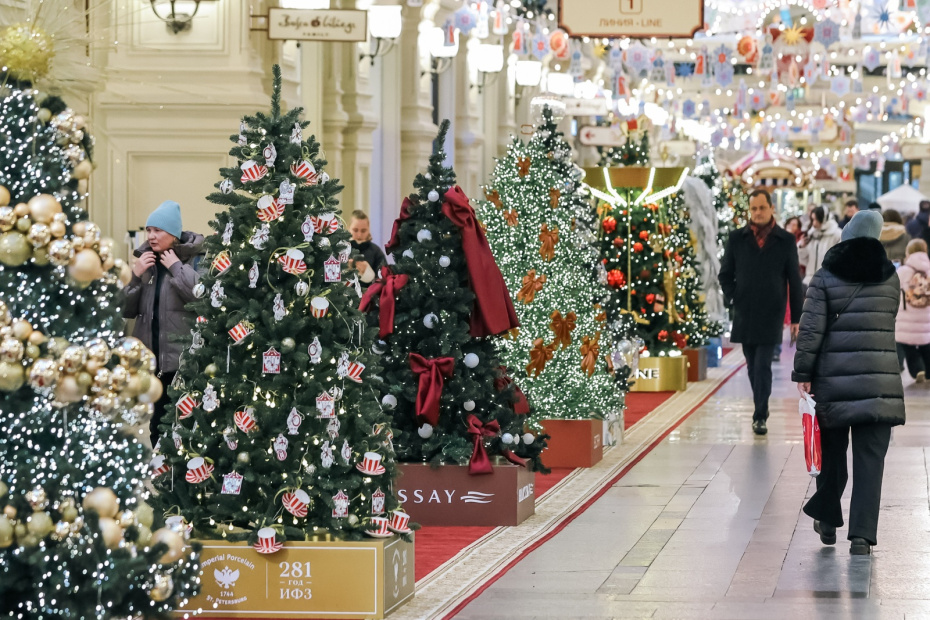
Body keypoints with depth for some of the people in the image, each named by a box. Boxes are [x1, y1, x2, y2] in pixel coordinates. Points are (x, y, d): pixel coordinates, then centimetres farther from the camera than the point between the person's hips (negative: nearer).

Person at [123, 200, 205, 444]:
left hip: (185, 359, -5)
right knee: (158, 425, 11)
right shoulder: (145, 259, 11)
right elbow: (127, 310, 10)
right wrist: (135, 275, -4)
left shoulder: (195, 259, -5)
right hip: (151, 360, 5)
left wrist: (177, 267, -15)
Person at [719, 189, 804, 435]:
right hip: (744, 314, 3)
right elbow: (725, 273, 13)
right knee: (753, 366, 11)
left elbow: (794, 281, 3)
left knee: (762, 366, -8)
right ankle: (760, 409, 25)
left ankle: (760, 417, -5)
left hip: (771, 315, -3)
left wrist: (797, 317, 2)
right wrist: (732, 298, -2)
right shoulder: (737, 238, 5)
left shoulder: (786, 241, 1)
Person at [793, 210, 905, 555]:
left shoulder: (826, 278, -2)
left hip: (834, 378, -1)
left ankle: (827, 519, 28)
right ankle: (862, 534, -8)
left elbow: (811, 329, -6)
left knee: (832, 450, 16)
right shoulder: (889, 277, 6)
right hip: (880, 380, 1)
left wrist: (802, 374, -2)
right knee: (870, 459, -1)